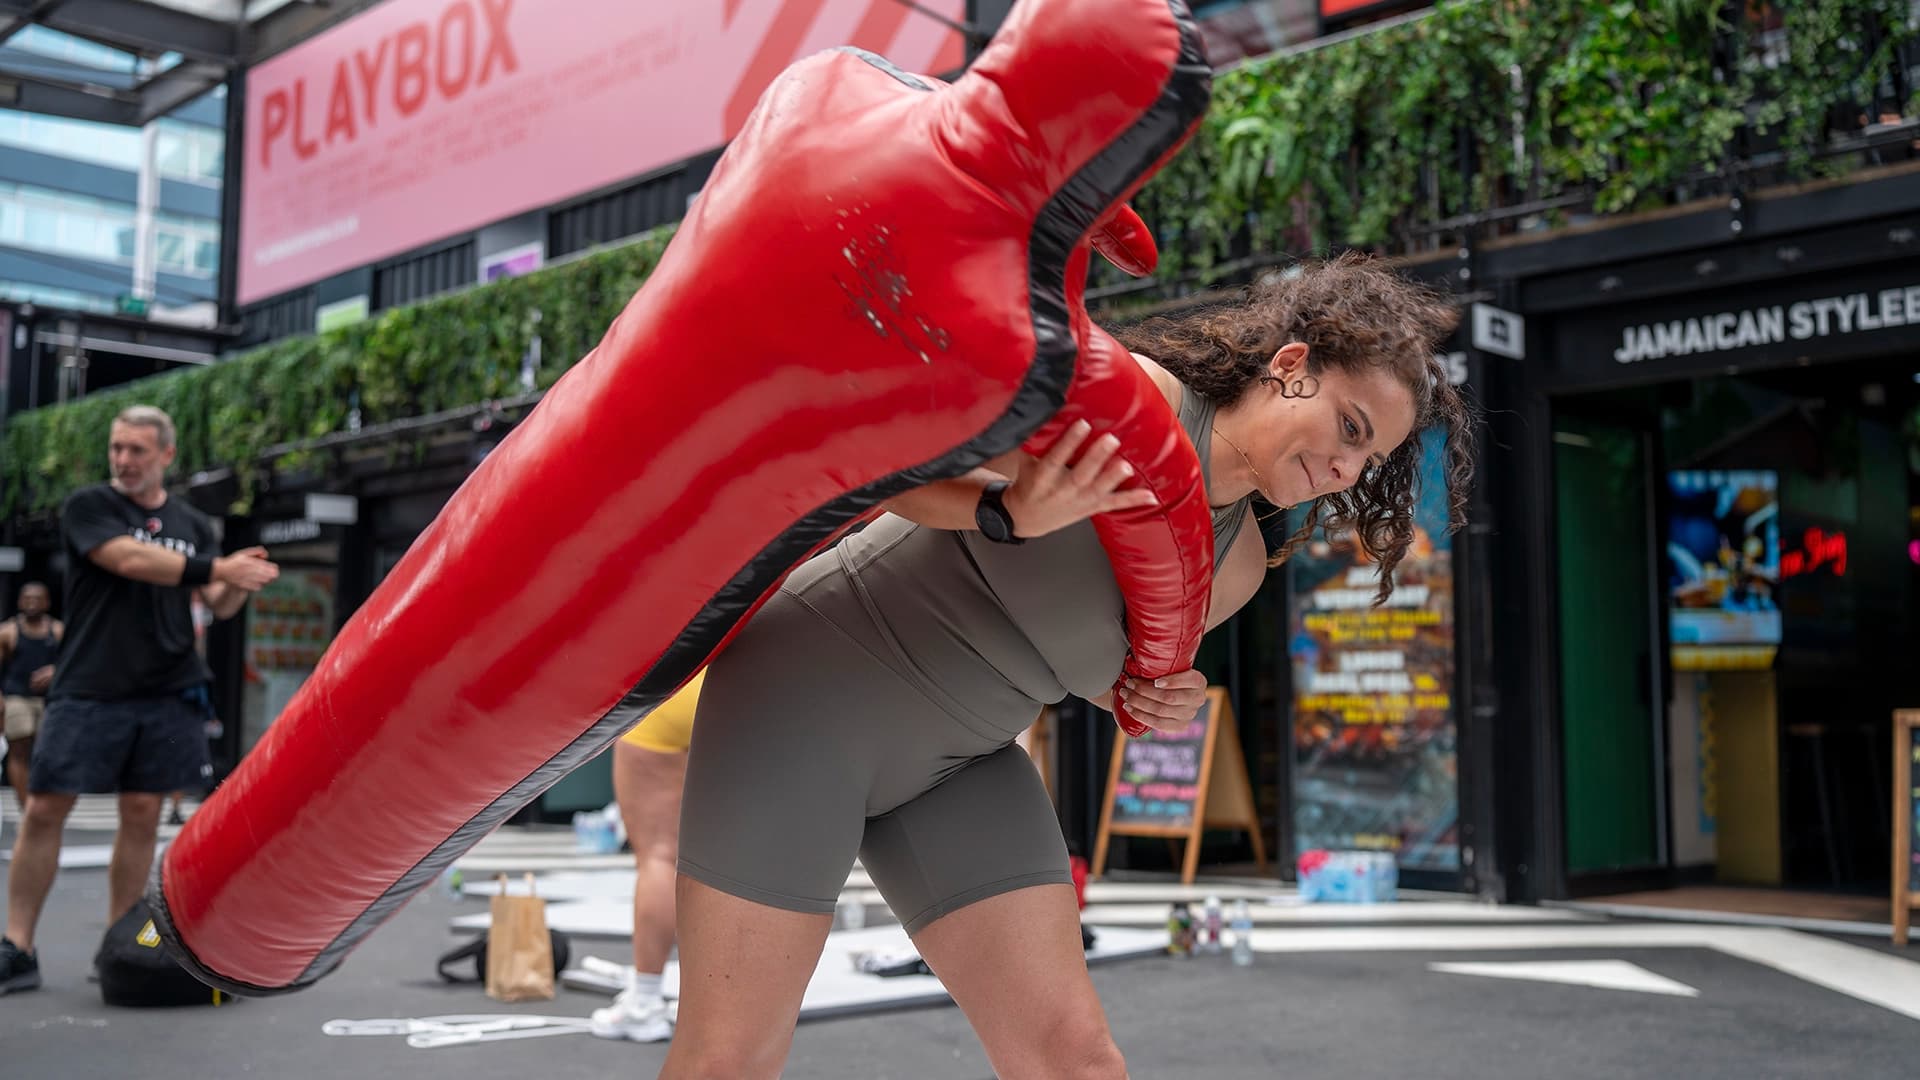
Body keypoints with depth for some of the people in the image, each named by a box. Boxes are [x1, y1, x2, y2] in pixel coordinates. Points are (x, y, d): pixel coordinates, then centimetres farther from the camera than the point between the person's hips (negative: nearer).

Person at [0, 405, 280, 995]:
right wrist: (219, 567, -18)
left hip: (167, 695, 3)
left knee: (142, 814, 4)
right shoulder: (88, 506, 1)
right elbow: (130, 559, -17)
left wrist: (242, 582, -11)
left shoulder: (193, 524, 13)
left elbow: (219, 605, 11)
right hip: (88, 691, -3)